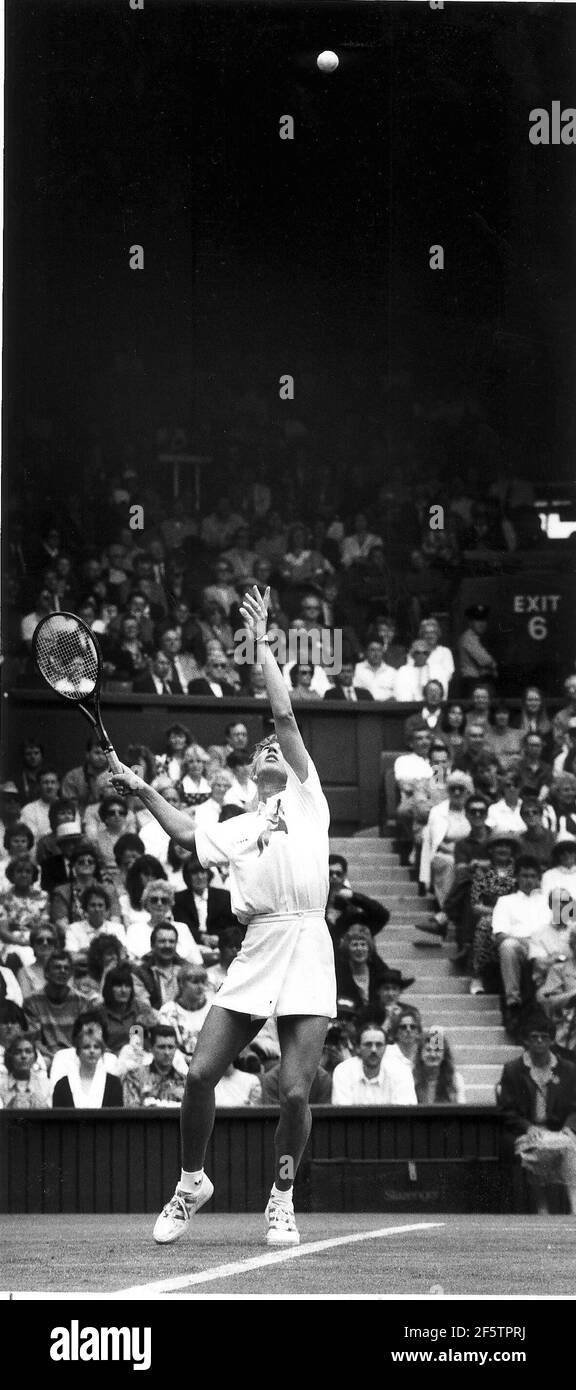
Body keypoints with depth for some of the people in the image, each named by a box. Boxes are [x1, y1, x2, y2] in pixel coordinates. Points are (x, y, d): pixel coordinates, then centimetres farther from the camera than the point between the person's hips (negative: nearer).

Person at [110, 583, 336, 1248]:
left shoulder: (306, 797, 12)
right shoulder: (237, 828, 21)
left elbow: (285, 715, 6)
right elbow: (186, 834, 37)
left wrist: (262, 645, 9)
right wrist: (142, 789, 30)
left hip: (306, 952, -4)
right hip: (252, 956, 4)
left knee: (294, 1090, -9)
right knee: (200, 1073, -4)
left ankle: (282, 1199, 9)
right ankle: (191, 1181, 17)